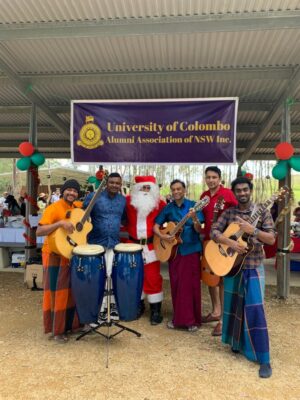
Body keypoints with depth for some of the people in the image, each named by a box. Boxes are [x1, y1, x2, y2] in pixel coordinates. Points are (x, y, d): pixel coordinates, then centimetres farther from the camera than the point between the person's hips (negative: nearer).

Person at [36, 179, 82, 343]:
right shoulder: (53, 208, -17)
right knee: (57, 292, 3)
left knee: (72, 291, 16)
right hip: (55, 256, -7)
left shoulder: (77, 207, 5)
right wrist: (61, 223, -36)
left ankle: (71, 323, 33)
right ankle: (56, 330, 18)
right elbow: (39, 231, -26)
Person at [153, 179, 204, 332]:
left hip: (191, 250, -3)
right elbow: (155, 226, 5)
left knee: (191, 284, 1)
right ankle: (178, 317, 24)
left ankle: (192, 319, 14)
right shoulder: (168, 208, 4)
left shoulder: (193, 205, -5)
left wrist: (194, 219, -30)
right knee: (176, 284, 9)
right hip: (173, 250, 3)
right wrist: (162, 235, -14)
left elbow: (199, 230, -11)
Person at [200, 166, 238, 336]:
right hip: (209, 239, 7)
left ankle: (223, 319, 10)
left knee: (223, 278, -1)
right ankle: (216, 311, 32)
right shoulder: (204, 195, 10)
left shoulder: (227, 193, -10)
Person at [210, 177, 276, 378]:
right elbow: (214, 232, -4)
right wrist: (231, 242, -19)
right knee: (234, 306, 12)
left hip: (254, 267, -3)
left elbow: (271, 239, -9)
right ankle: (237, 342, 34)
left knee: (255, 309, -8)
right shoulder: (228, 213, 5)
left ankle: (264, 359, 3)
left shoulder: (262, 212, -3)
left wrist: (253, 230, -25)